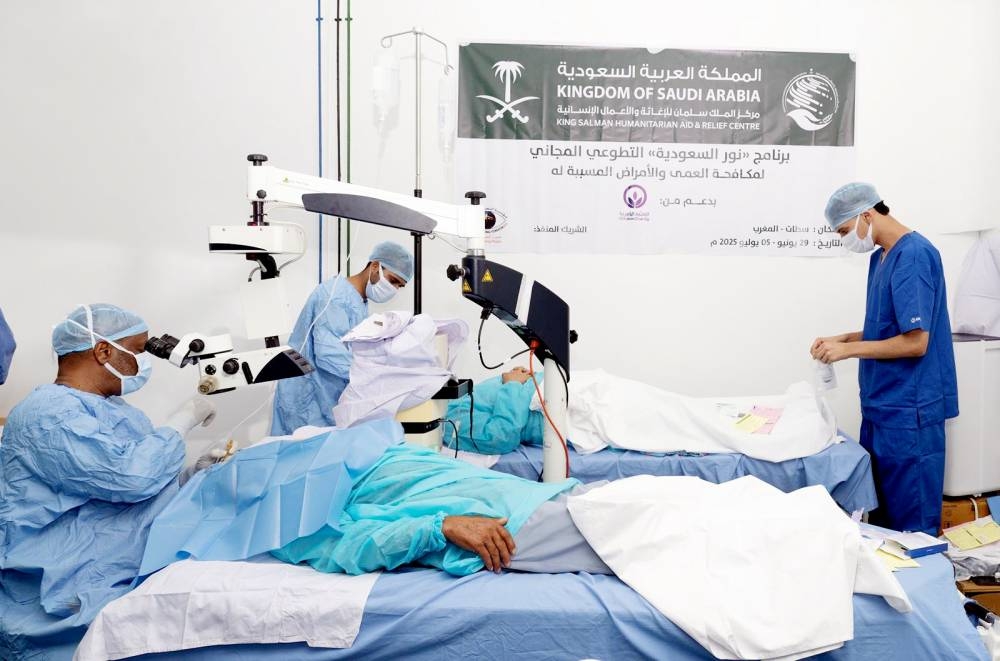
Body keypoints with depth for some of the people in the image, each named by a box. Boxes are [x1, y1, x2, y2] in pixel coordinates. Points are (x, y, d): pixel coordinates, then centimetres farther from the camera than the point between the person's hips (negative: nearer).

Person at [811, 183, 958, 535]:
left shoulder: (914, 255, -17)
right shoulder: (881, 256, 11)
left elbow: (915, 342, -21)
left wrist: (848, 350, -13)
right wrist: (844, 339, 5)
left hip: (909, 412, -9)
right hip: (881, 405, 9)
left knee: (910, 520, 3)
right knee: (880, 512, 17)